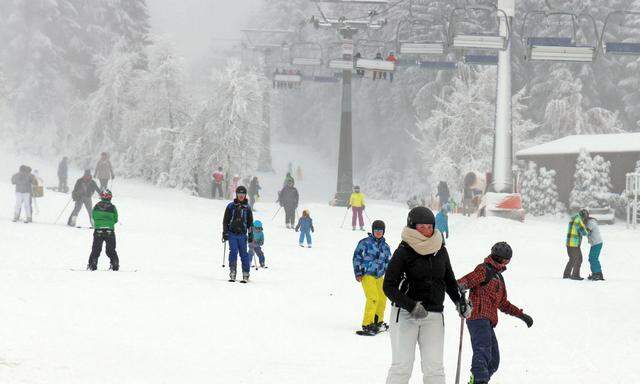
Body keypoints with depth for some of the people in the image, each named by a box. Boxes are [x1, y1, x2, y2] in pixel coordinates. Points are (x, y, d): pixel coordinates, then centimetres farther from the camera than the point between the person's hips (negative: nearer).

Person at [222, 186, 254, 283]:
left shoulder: (247, 207, 9)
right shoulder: (231, 206, 5)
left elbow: (250, 222, 14)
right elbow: (225, 220, 7)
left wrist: (251, 234, 10)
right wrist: (225, 233, 2)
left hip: (242, 235, 1)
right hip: (232, 234, -1)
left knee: (244, 254, -1)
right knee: (233, 252, -12)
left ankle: (246, 274, 4)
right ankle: (232, 272, -9)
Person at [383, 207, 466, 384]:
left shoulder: (440, 250, 7)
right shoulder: (403, 252, -7)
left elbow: (449, 279, 22)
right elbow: (389, 286, -10)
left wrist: (459, 300, 6)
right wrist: (411, 306, -20)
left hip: (434, 316, 4)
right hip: (405, 314, -4)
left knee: (434, 368, -2)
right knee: (402, 366, -7)